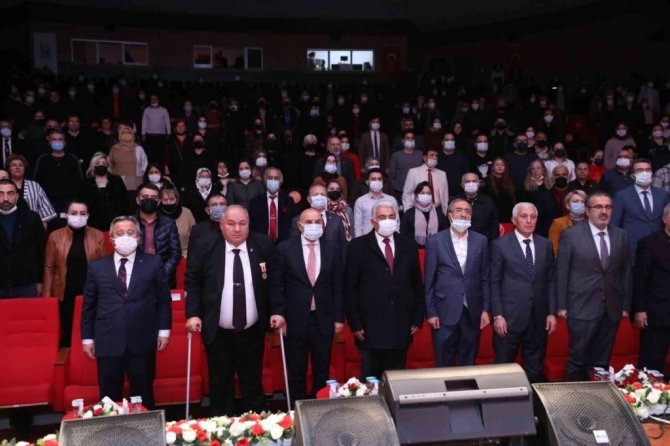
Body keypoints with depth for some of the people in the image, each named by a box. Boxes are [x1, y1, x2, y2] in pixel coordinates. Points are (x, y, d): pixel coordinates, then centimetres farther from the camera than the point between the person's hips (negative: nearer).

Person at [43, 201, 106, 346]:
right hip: (65, 295, 0)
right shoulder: (55, 236, 1)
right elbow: (49, 268, 2)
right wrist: (46, 296, -3)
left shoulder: (98, 236, 0)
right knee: (67, 334, 8)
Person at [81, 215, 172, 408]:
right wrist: (87, 338, 7)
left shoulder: (153, 263, 4)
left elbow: (164, 299, 6)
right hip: (108, 343, 1)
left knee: (143, 397, 9)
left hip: (142, 342, -1)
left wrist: (164, 330, 1)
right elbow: (88, 305, 9)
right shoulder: (97, 267, 7)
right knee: (109, 398, 8)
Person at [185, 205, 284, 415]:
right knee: (219, 387, 11)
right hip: (218, 334, 0)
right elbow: (192, 281, 1)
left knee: (253, 385, 11)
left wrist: (277, 310, -4)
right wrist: (193, 314, -7)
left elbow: (274, 280, 4)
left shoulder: (263, 245, -3)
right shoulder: (207, 246, -6)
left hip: (252, 333, 1)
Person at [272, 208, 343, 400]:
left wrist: (339, 318, 2)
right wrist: (279, 315, -6)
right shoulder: (285, 248, -3)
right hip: (295, 319, -2)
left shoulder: (332, 250, 4)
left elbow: (338, 287, 6)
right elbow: (277, 285, -1)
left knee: (322, 372, 10)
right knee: (296, 372, 8)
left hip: (324, 320, 2)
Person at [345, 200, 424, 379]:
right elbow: (350, 288, -2)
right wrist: (355, 324, -7)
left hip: (401, 327, 3)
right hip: (371, 327, -3)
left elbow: (417, 284, 12)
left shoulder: (408, 245, 10)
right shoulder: (358, 246, -1)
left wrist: (418, 318, 8)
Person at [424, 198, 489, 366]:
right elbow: (429, 281, -1)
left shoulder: (481, 241, 5)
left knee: (468, 364, 10)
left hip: (472, 312, 2)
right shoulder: (435, 241, -2)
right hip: (445, 312, -2)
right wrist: (430, 313, -4)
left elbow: (485, 278, 7)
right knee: (443, 365, 5)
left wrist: (486, 309, 2)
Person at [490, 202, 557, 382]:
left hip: (538, 316, 4)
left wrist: (552, 312, 4)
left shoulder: (545, 244, 9)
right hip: (510, 316, -4)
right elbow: (494, 282, -4)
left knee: (535, 368, 10)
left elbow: (551, 280, 10)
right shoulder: (500, 245, -2)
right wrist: (497, 315, -10)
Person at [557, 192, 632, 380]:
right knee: (578, 359, 4)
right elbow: (562, 273, -4)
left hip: (611, 309, 4)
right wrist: (562, 306, -6)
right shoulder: (571, 235, -5)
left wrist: (626, 305, 8)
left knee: (602, 360, 11)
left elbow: (626, 272, 10)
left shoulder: (621, 236, 7)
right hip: (582, 308, -3)